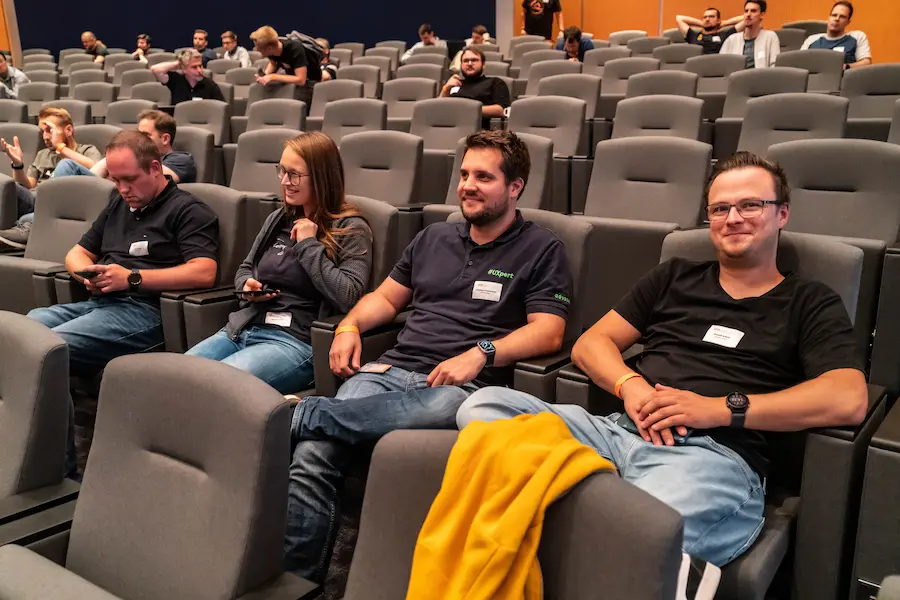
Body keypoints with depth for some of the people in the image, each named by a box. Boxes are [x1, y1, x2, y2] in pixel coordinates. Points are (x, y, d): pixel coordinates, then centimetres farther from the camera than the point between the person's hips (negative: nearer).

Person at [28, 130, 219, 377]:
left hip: (144, 310, -8)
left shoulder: (187, 210, 0)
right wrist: (88, 274, 4)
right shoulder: (118, 205, 25)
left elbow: (204, 272, -16)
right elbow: (77, 253, 31)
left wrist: (132, 278, -17)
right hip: (97, 302, 8)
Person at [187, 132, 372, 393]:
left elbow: (348, 298, -19)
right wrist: (247, 286, 4)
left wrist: (309, 245, -13)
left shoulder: (351, 230, -4)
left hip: (297, 340, -7)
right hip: (242, 329, 7)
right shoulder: (278, 219, 17)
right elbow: (245, 269, 29)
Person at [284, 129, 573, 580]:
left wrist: (480, 354, -18)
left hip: (460, 385, -4)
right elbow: (386, 297, 28)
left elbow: (548, 332, -3)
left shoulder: (541, 250, 8)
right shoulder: (434, 238, 24)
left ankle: (304, 413, -30)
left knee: (445, 406, -42)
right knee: (311, 455, -23)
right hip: (391, 369, 4)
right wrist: (349, 325, 7)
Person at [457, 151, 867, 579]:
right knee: (483, 406, -22)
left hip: (715, 455, -5)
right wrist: (630, 386, -5)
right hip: (619, 430, 6)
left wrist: (720, 408, -12)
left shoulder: (810, 304, 14)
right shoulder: (674, 278, 24)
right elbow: (589, 344, 19)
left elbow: (849, 400, -4)